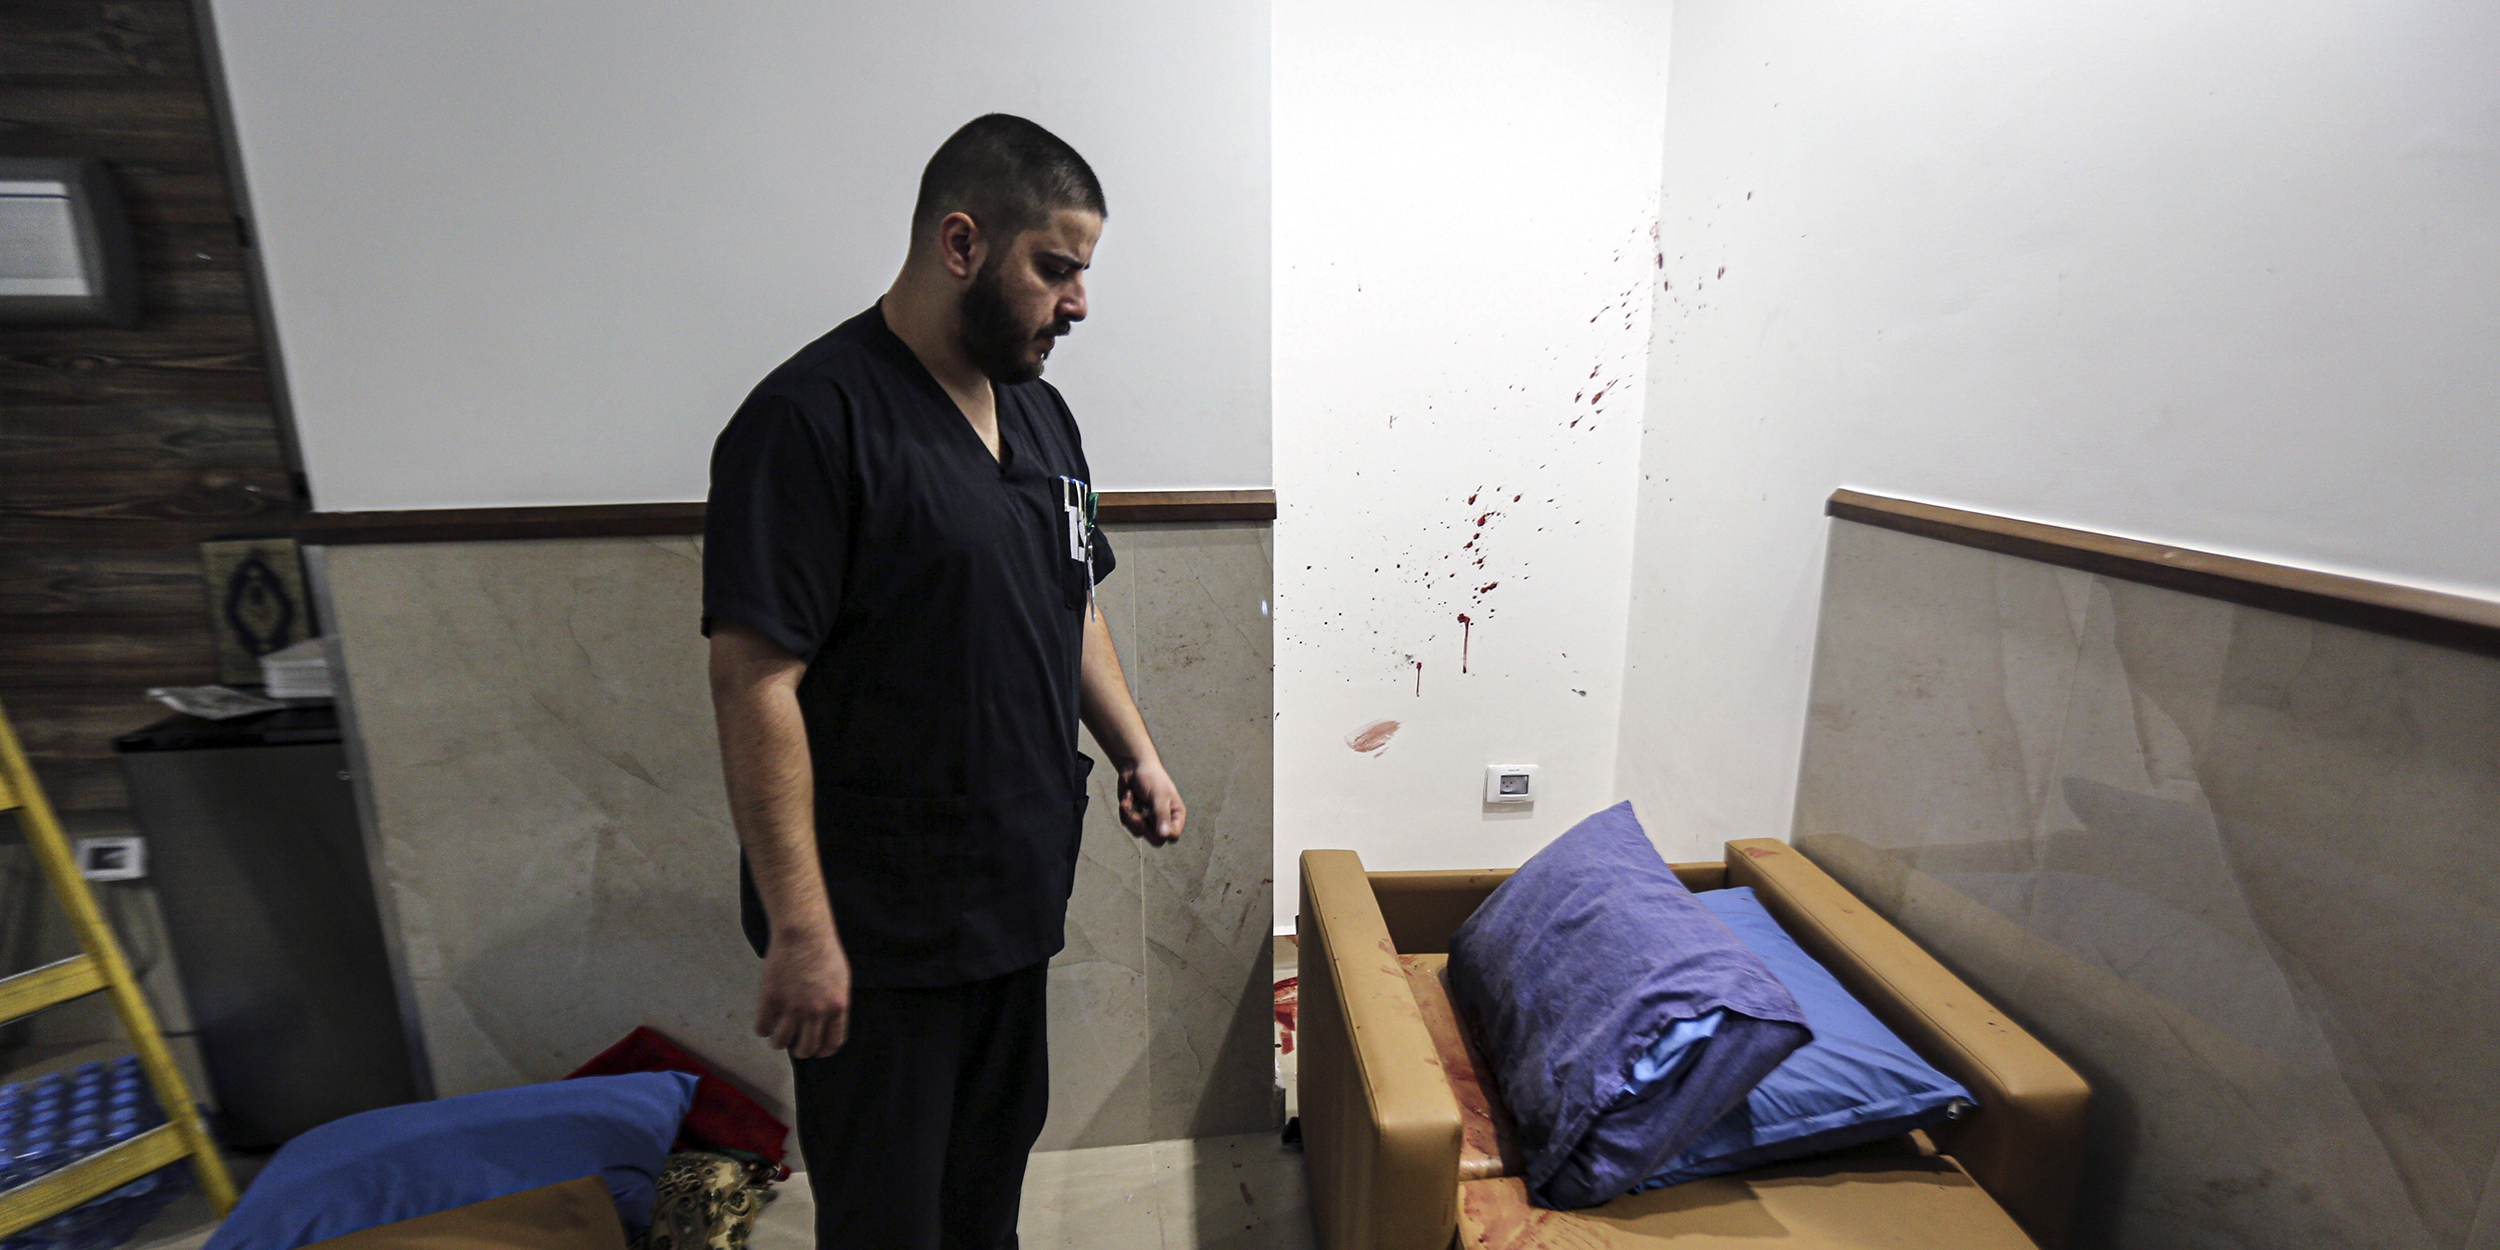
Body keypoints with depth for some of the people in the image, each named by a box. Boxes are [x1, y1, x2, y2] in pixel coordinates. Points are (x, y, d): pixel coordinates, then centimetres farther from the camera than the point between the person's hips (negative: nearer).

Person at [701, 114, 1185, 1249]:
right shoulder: (810, 419, -18)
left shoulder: (1040, 411, 8)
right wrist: (799, 928, -19)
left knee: (996, 1158, 25)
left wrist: (1134, 749, 8)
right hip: (876, 923, -7)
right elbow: (753, 683, -20)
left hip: (1019, 888, 7)